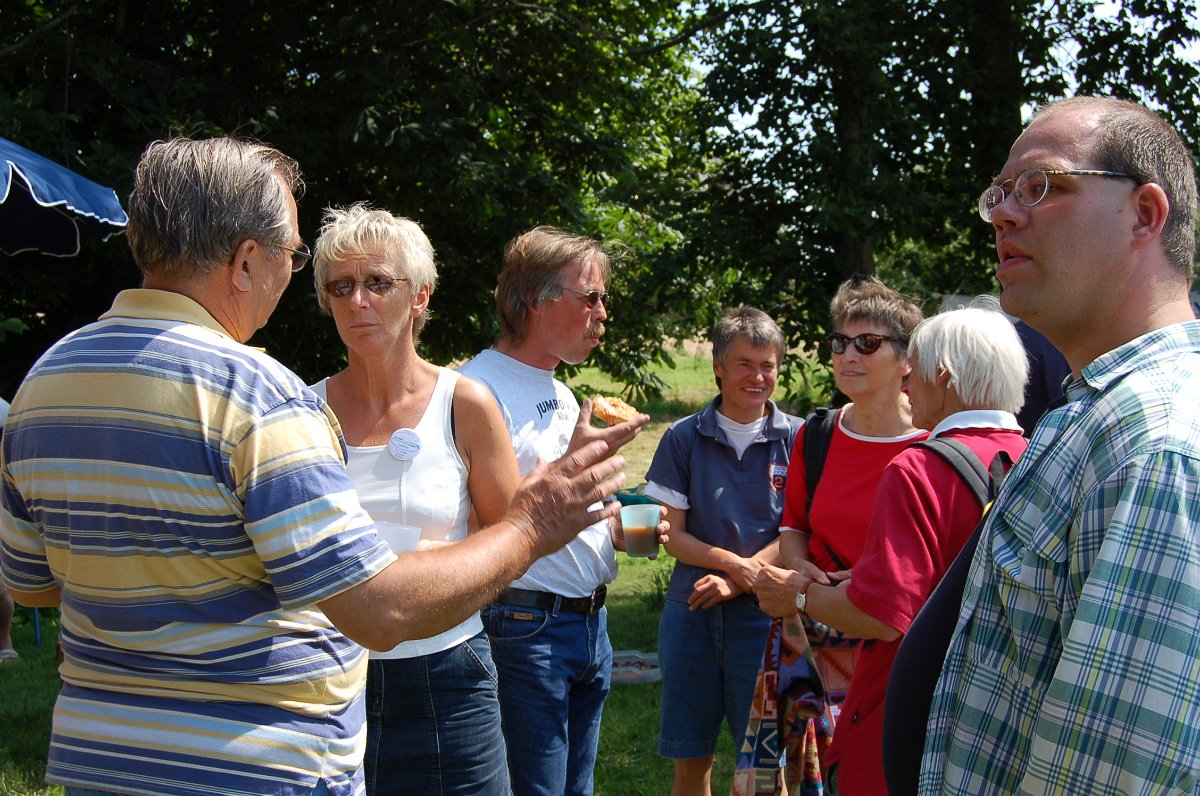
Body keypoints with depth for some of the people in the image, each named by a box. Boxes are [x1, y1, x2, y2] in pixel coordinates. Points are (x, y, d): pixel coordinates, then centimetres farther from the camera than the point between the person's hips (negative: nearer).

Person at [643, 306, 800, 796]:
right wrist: (735, 562, -15)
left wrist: (737, 581, -15)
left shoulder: (795, 438, 1)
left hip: (762, 613, -1)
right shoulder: (684, 438, 4)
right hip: (691, 611, 1)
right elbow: (670, 534, 2)